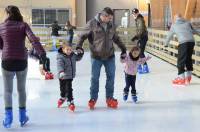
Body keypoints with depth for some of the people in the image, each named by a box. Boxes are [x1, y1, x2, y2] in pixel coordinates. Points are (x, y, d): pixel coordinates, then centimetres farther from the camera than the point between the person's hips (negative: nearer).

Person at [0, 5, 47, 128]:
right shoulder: (23, 25, -3)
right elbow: (33, 39, -18)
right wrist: (42, 52, -23)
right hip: (22, 61, 0)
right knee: (21, 89, 16)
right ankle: (22, 116, 21)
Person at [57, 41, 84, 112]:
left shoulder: (72, 55, -1)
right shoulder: (60, 57, -20)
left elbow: (77, 58, 19)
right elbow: (59, 65, -34)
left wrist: (80, 53, 0)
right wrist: (61, 72, -51)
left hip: (70, 76, 2)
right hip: (62, 77, -2)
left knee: (69, 89, -3)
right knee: (63, 89, 19)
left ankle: (70, 102, 5)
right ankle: (63, 97, 47)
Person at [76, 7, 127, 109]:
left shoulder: (111, 25, 5)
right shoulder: (92, 24, -10)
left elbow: (116, 39, 18)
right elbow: (83, 36, -6)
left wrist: (123, 49, 21)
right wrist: (79, 46, -21)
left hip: (110, 56, 4)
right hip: (96, 56, -4)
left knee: (111, 77, 8)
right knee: (95, 78, 4)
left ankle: (109, 98, 23)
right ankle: (93, 98, 21)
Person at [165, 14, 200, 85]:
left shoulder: (174, 25, 18)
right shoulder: (187, 23, 23)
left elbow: (169, 35, 28)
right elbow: (193, 31, 37)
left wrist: (166, 44, 44)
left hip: (183, 42, -4)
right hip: (191, 41, 4)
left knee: (181, 60, 0)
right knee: (188, 59, 16)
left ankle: (181, 78, -4)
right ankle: (188, 77, 23)